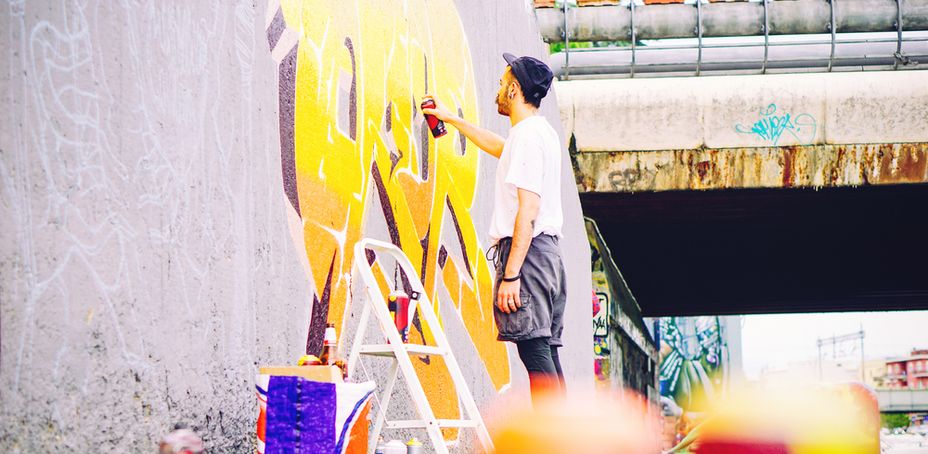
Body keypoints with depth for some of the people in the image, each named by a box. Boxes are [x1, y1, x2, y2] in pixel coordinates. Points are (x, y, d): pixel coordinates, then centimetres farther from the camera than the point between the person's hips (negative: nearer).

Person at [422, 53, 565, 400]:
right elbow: (500, 148, 43)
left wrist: (511, 275, -22)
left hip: (526, 251, -10)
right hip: (548, 251, 10)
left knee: (534, 349, -15)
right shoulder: (541, 133, 19)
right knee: (545, 354, 7)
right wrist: (452, 119, 52)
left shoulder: (527, 135, -12)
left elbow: (528, 210, -20)